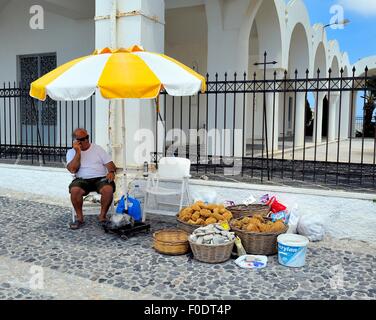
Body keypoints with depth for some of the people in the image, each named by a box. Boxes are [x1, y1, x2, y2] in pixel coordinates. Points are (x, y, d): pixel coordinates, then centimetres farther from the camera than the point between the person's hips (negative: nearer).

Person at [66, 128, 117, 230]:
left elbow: (109, 163, 7)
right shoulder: (71, 152, 11)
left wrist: (111, 171, -15)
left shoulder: (97, 148, 13)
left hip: (100, 178, 0)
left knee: (108, 189, -32)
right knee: (74, 190, -33)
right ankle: (79, 217, -12)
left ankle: (102, 216, -12)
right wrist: (78, 152, -7)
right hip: (82, 180, 0)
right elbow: (72, 169, -5)